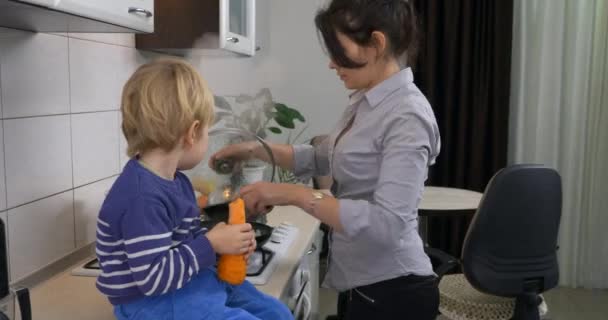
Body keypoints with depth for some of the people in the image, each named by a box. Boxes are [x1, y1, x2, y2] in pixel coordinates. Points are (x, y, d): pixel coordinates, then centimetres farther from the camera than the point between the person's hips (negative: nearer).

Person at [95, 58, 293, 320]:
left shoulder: (174, 179, 4)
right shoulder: (143, 197, -28)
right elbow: (154, 278, -29)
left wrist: (225, 242, -3)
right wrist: (212, 244, -23)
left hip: (190, 282, 10)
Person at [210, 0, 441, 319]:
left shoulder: (407, 116, -22)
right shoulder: (364, 102, 5)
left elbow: (387, 223, -30)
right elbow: (322, 159, 19)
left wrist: (295, 194, -29)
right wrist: (255, 149, 10)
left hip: (392, 291, -8)